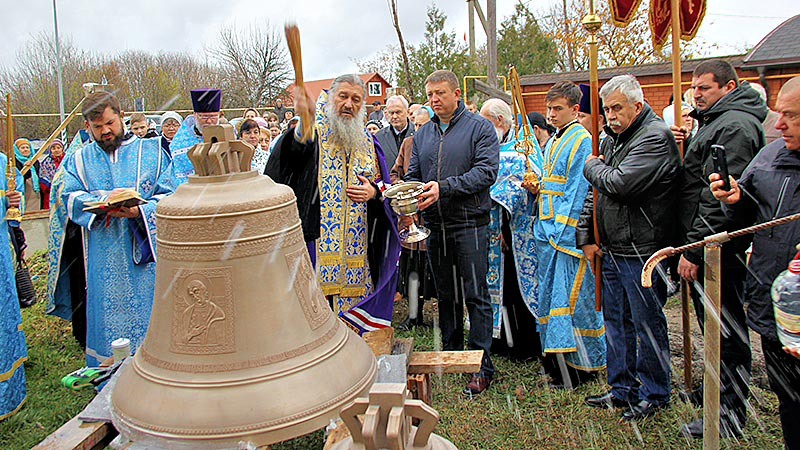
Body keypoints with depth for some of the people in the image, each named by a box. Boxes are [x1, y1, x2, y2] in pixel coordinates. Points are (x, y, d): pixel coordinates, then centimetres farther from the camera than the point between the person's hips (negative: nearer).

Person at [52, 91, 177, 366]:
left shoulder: (151, 152, 8)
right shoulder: (79, 161, 14)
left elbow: (169, 196, 0)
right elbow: (71, 198, 0)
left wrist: (139, 211, -19)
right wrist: (103, 203, -20)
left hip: (148, 254, -1)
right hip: (104, 260, 2)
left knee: (149, 318, 2)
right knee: (108, 321, 5)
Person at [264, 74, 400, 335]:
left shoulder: (367, 143, 16)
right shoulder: (314, 134, -1)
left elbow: (384, 185, 21)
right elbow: (296, 148, -26)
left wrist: (374, 192, -3)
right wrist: (306, 121, -48)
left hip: (356, 250, 5)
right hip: (314, 242, -4)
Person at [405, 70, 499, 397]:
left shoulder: (479, 128, -3)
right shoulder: (422, 134, 13)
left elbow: (486, 172, -15)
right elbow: (413, 175, 12)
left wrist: (443, 187, -24)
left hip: (470, 225, -5)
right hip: (436, 226, 6)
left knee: (475, 296, -1)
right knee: (446, 296, 15)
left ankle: (482, 365, 8)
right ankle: (451, 355, 29)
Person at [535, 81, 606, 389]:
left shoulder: (583, 141, -10)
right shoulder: (553, 142, 17)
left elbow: (577, 192, -16)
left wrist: (563, 231, -18)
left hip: (569, 232, -9)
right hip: (547, 229, 9)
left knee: (572, 295, -4)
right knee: (549, 291, 13)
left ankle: (582, 364, 8)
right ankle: (556, 359, 25)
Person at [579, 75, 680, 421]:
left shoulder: (655, 137, -13)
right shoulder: (616, 138, 15)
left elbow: (619, 184, -25)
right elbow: (596, 192, 18)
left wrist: (593, 166, -5)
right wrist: (587, 235, 10)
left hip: (642, 251, -9)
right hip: (612, 249, 9)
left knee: (647, 324, 4)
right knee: (616, 321, 16)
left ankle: (654, 395, 21)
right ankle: (622, 389, 30)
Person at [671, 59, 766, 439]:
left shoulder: (734, 126, -17)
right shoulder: (717, 120, 16)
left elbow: (720, 197, -24)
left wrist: (694, 251, -23)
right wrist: (685, 146, 2)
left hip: (718, 249, -10)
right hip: (708, 246, 10)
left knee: (726, 328, 0)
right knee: (715, 323, 21)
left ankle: (730, 415, 11)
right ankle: (718, 389, 37)